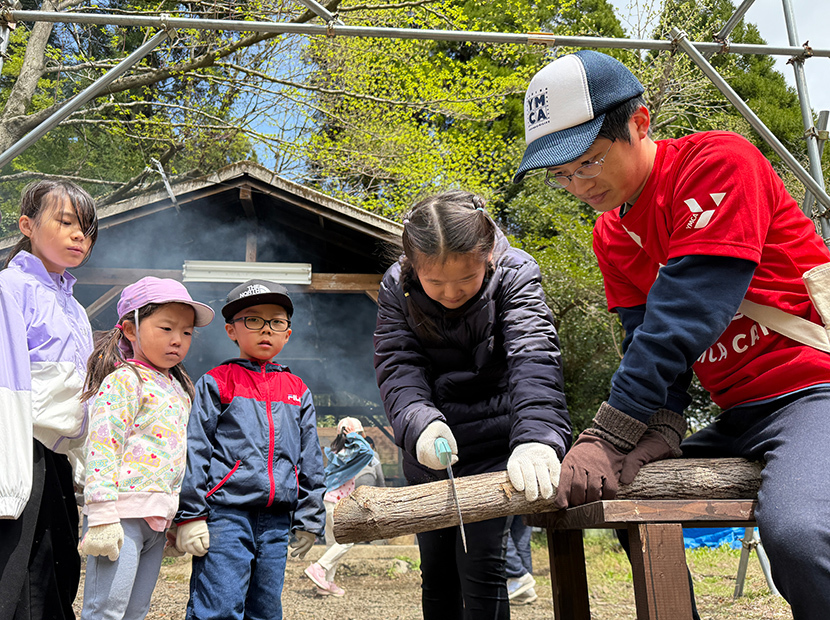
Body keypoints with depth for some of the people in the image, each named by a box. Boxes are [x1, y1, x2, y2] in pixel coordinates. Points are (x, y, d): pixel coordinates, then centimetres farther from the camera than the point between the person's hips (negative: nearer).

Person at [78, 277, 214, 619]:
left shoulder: (176, 388, 18)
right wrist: (102, 516, -20)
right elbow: (101, 447, -15)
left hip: (157, 519, 8)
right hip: (123, 514, -8)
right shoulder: (124, 380, -7)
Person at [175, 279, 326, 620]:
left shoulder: (298, 391, 15)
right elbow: (195, 451, -2)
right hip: (225, 515, -4)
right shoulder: (215, 383, 2)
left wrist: (308, 518, 14)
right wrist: (190, 515, -7)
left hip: (276, 521, 5)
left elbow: (310, 461, 17)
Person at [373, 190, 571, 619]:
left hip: (493, 442, -3)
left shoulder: (515, 274, -17)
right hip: (429, 447, 3)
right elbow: (396, 366, -16)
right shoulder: (396, 288, -10)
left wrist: (537, 435, -47)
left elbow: (533, 358, -30)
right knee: (436, 569, 13)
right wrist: (420, 424, -37)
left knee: (479, 563, -9)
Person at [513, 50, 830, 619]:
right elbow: (644, 337, 4)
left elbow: (685, 314, -22)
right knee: (622, 493, 8)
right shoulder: (612, 237, 11)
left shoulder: (720, 161, -13)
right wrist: (661, 429, -16)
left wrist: (605, 437, -24)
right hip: (740, 416, 8)